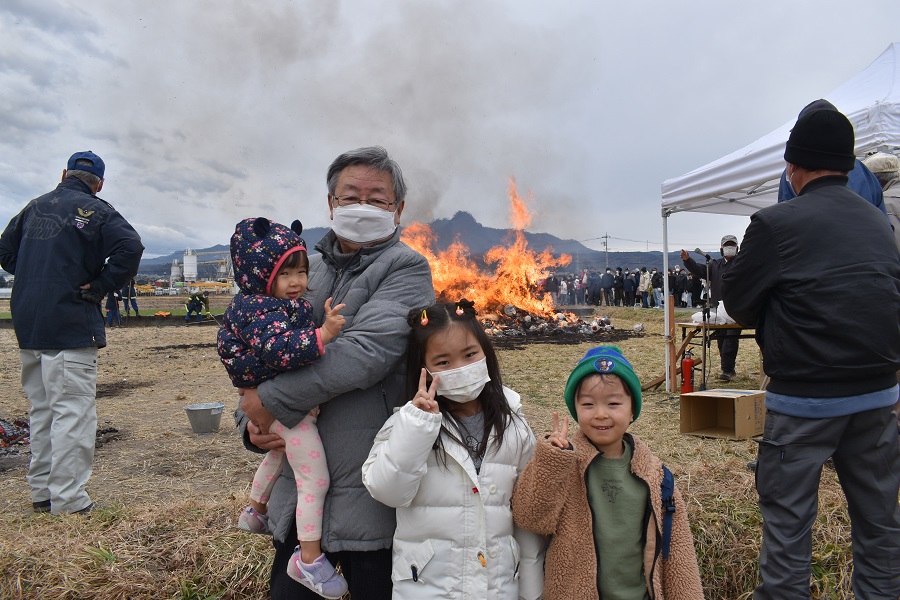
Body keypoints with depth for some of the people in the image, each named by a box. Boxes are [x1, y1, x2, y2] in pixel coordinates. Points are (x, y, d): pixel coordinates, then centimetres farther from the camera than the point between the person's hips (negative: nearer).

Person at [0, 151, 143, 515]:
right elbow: (130, 247, -22)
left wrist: (36, 279, 17)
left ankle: (41, 492, 26)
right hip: (70, 326, -7)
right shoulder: (95, 210, -6)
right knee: (73, 411, -5)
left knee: (42, 409, 16)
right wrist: (100, 287, -12)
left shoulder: (34, 207, 14)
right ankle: (68, 503, -4)